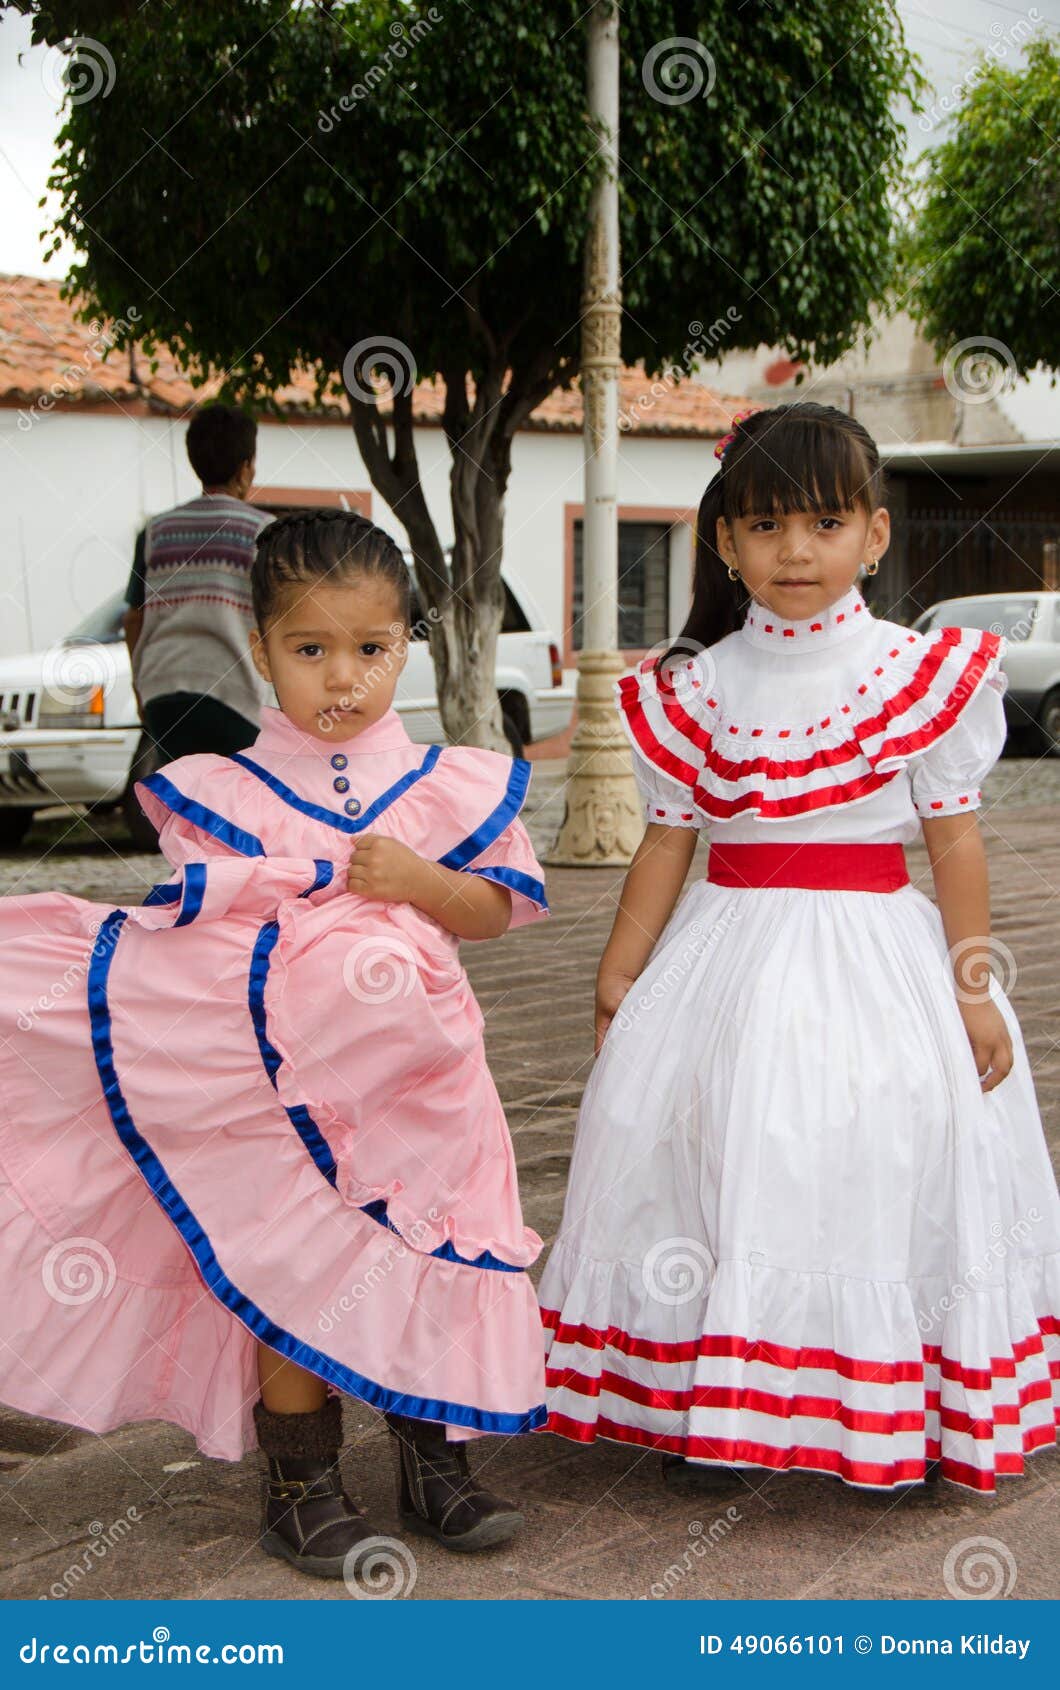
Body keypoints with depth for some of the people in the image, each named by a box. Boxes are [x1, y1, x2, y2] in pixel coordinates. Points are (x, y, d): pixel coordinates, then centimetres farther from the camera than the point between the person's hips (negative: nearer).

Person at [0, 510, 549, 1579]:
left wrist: (421, 881, -13)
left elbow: (501, 908, 3)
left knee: (422, 1266, 7)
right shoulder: (223, 791, -2)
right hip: (268, 1079, -1)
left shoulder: (451, 787, 2)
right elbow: (193, 917, 0)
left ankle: (434, 1466, 25)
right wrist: (328, 882, -13)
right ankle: (301, 1489, 19)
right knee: (289, 1276, 2)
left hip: (409, 1075, 2)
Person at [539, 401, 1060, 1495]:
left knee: (874, 1173, 1)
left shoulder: (922, 674, -2)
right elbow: (666, 840, 7)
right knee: (723, 1164, 2)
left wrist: (972, 986, -1)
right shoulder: (694, 687, 2)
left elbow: (954, 837, 0)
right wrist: (620, 976, 8)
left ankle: (886, 1420, 15)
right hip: (731, 955, 1)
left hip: (876, 961, -1)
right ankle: (709, 1417, 15)